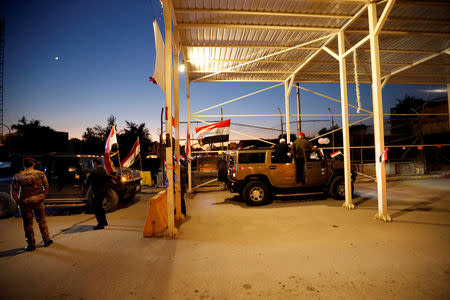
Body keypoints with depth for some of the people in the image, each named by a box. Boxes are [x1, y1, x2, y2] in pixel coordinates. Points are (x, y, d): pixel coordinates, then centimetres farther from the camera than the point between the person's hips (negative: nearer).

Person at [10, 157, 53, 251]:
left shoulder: (18, 176, -9)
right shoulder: (41, 174, -6)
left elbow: (13, 191, -7)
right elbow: (46, 187, -2)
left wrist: (18, 201, 5)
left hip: (25, 203, -1)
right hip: (38, 201, 1)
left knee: (28, 224, 11)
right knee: (42, 221, 16)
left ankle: (31, 245, 19)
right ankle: (46, 240, 24)